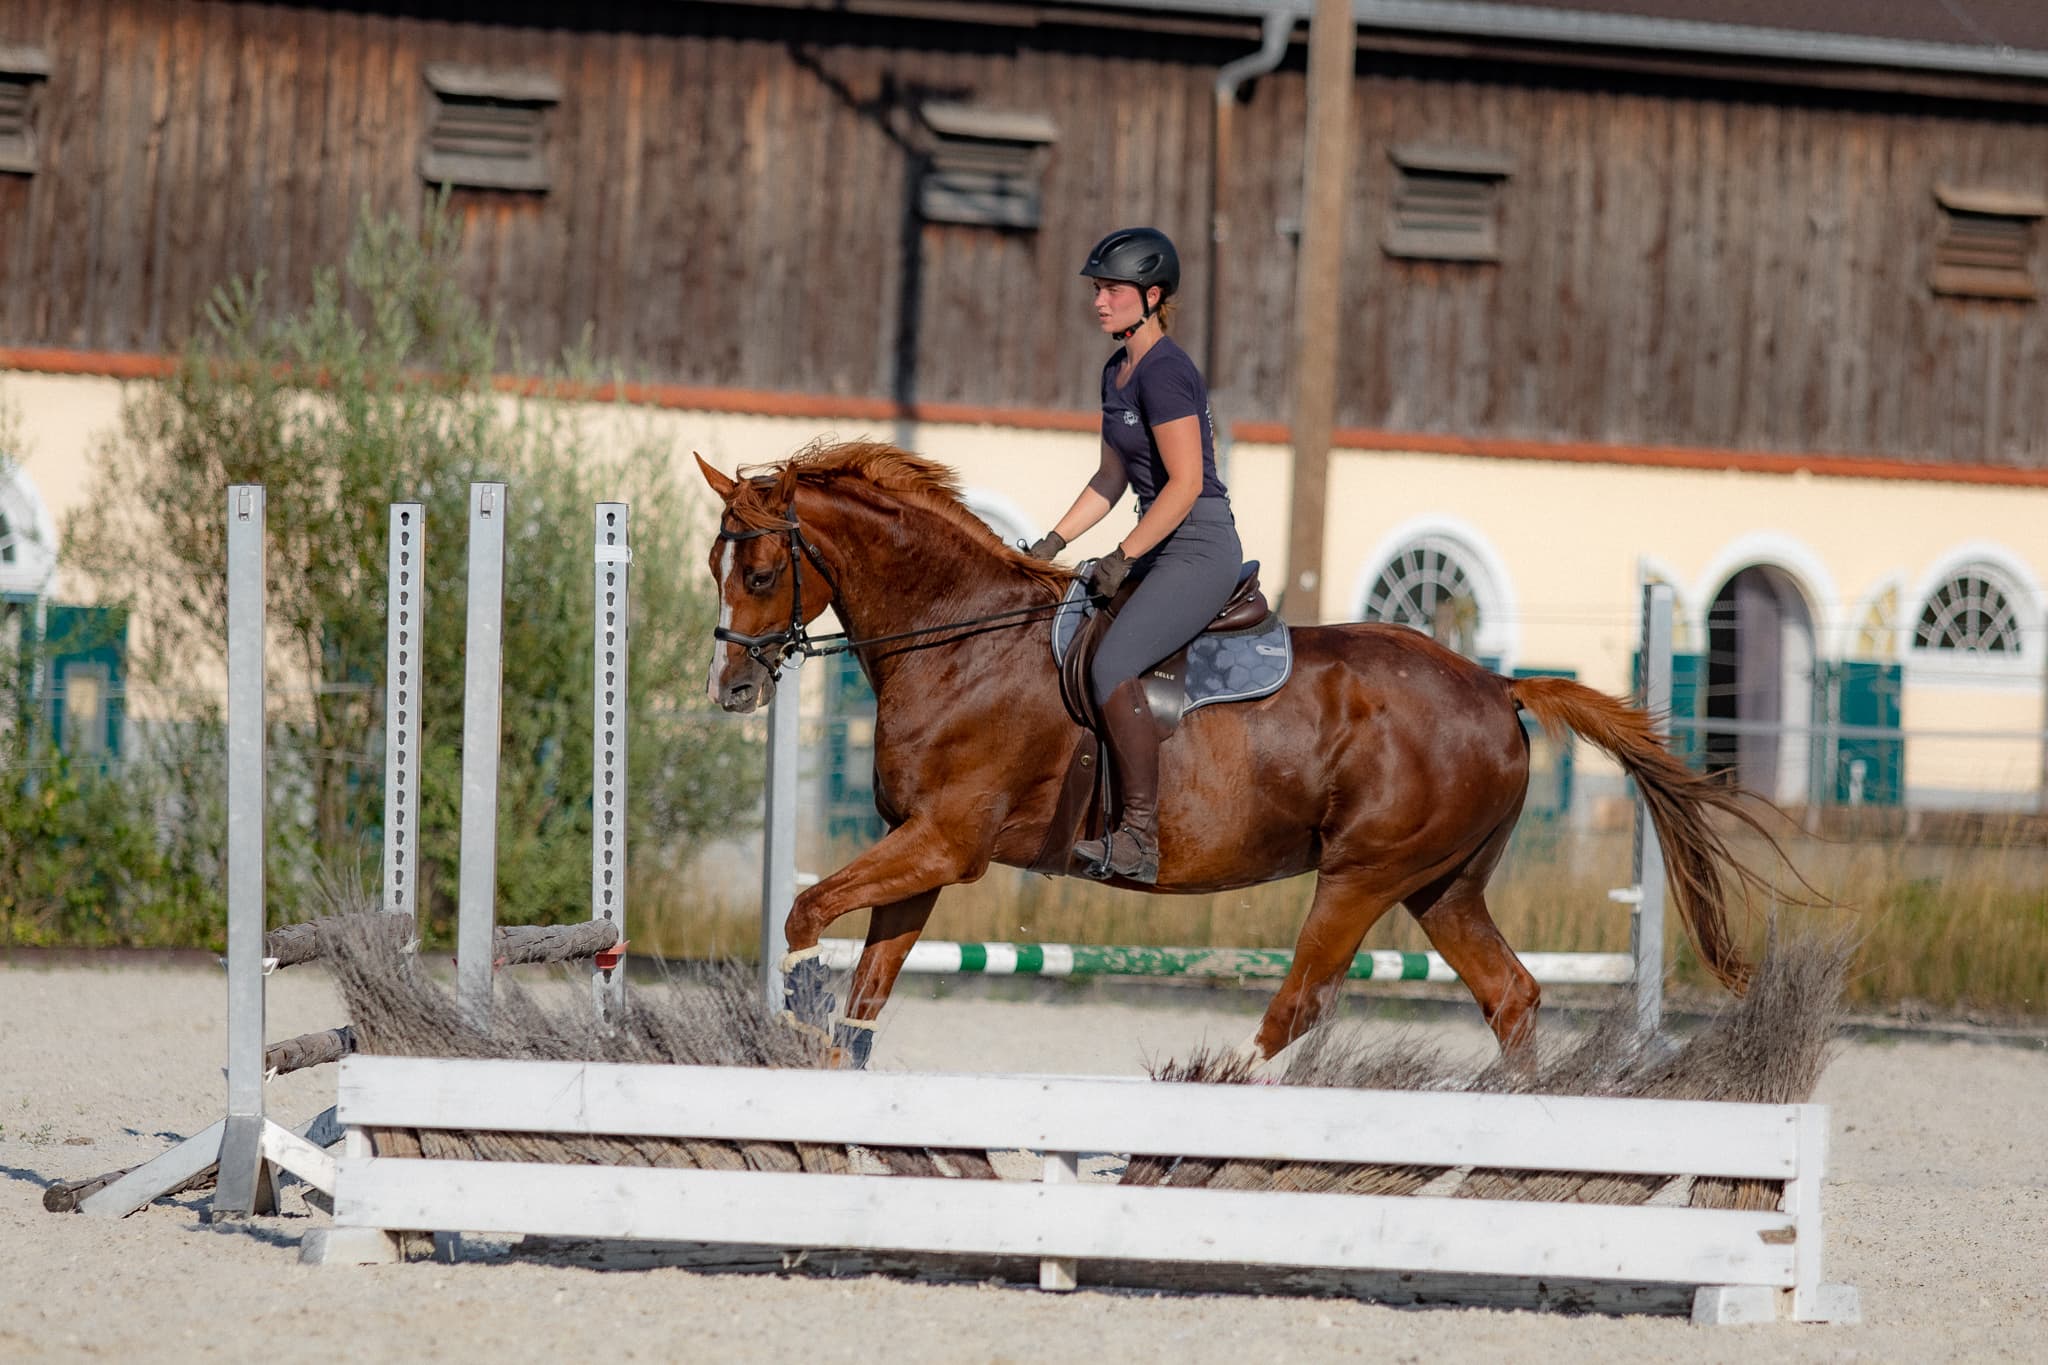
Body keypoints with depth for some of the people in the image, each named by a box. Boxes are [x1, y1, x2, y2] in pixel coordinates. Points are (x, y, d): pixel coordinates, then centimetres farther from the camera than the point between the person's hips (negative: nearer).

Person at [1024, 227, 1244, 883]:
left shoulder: (1165, 372, -16)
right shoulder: (1117, 372, 14)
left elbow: (1185, 483, -20)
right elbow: (1113, 478, 21)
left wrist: (1122, 559, -17)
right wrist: (1053, 542, 12)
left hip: (1201, 549, -11)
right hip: (1160, 547, 11)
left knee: (1112, 664, -25)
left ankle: (1140, 839, -27)